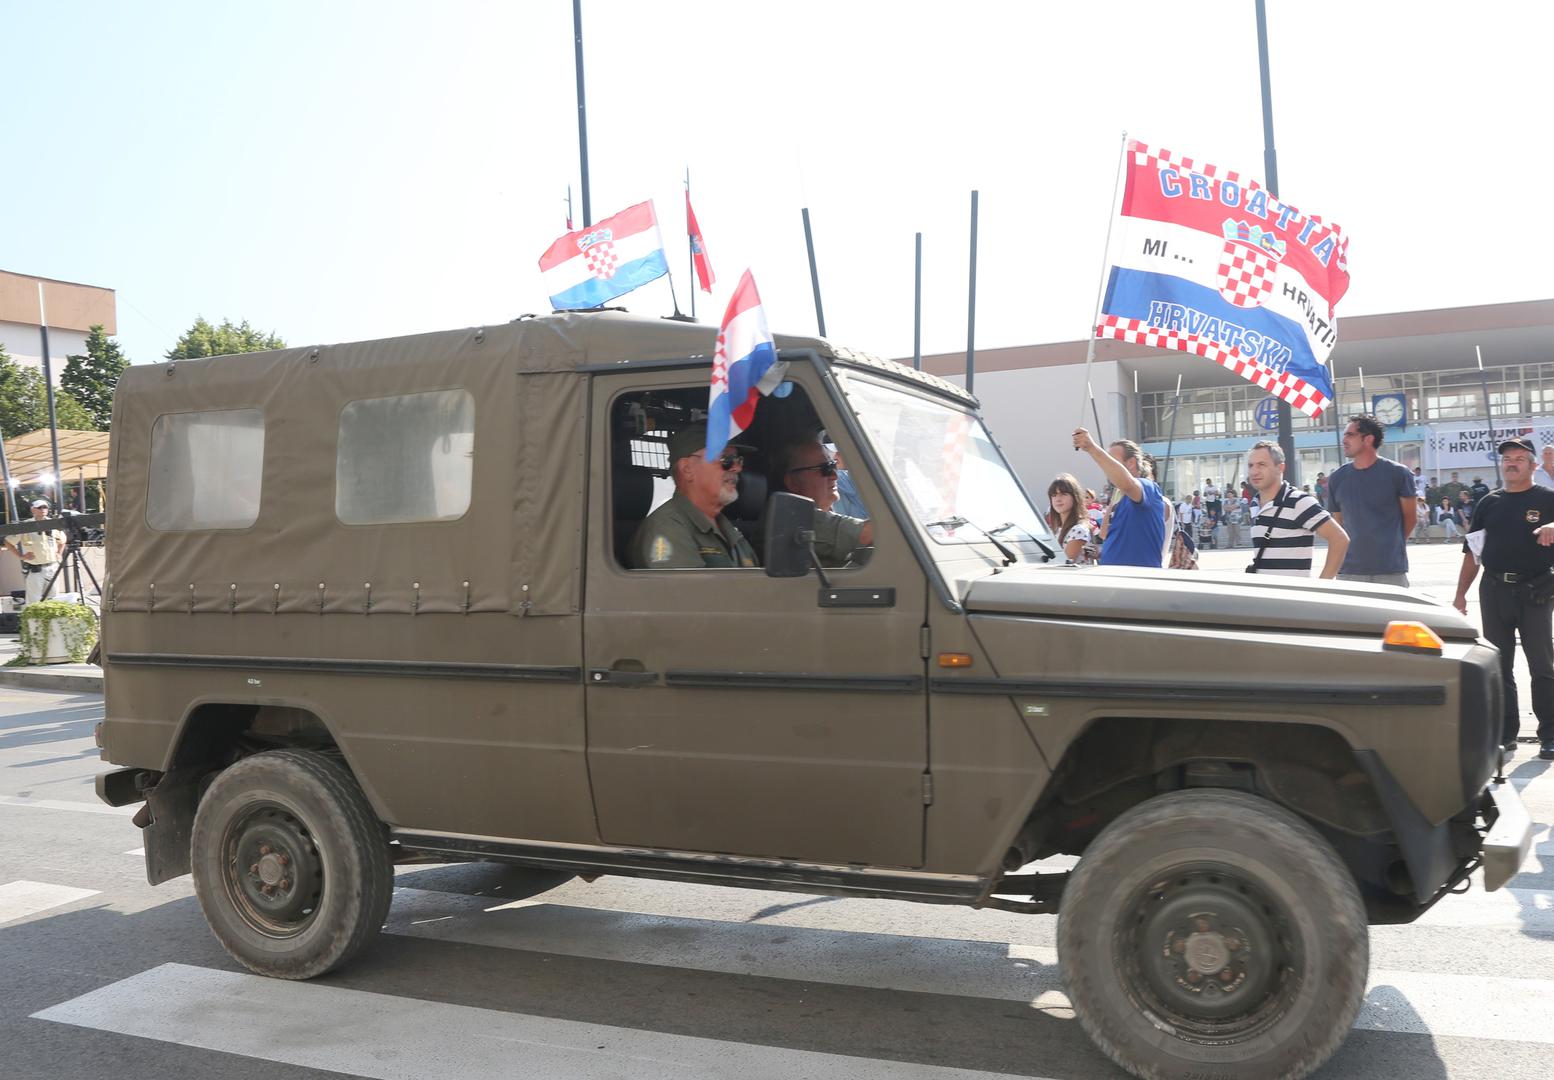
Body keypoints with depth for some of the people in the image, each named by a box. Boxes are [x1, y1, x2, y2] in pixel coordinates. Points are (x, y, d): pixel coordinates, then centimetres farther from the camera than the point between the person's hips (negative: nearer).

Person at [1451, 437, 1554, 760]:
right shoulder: (1489, 503, 12)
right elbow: (1472, 552, 13)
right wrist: (1460, 594, 8)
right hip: (1494, 590, 4)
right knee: (1499, 666, 8)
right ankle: (1505, 733, 15)